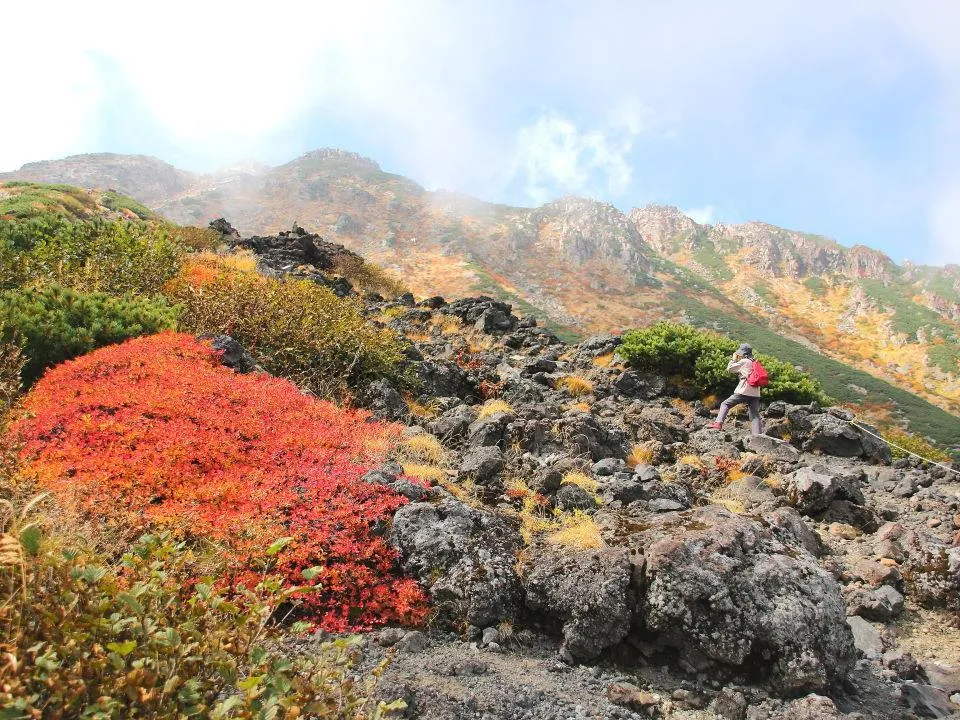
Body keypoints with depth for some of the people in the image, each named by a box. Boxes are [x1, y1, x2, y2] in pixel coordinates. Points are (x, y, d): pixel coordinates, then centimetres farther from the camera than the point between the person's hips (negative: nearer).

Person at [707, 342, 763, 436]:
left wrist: (733, 359, 16)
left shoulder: (743, 362, 0)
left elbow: (729, 369, 4)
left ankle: (718, 423, -13)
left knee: (725, 404, 2)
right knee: (755, 416, 2)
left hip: (744, 391, -6)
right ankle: (757, 436, -9)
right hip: (755, 393, 6)